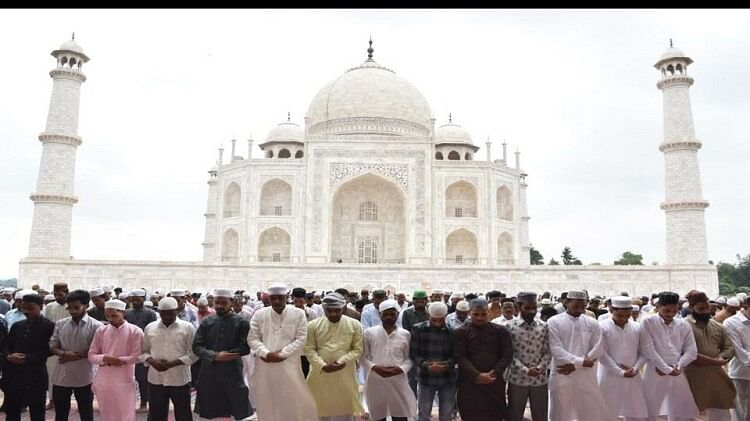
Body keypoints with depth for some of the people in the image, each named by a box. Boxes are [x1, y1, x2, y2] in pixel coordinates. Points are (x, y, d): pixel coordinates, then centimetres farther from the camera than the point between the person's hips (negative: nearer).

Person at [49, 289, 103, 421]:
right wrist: (64, 354, -16)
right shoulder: (60, 324, 3)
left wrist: (76, 356, -16)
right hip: (61, 377, 4)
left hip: (84, 378, -3)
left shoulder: (96, 326, -9)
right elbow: (52, 346, 3)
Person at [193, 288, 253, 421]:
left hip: (232, 373, -2)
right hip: (209, 373, 2)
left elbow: (246, 347, -10)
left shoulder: (241, 322, -4)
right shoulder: (206, 322, 4)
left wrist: (225, 355, -16)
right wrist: (215, 356, -16)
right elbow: (196, 346, -2)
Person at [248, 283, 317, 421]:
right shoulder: (259, 314, 3)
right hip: (264, 365, 2)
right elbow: (252, 338, 1)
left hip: (289, 365, -2)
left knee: (294, 401, 3)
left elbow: (301, 338, -5)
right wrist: (266, 353, -15)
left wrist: (282, 354, -13)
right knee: (267, 402, 11)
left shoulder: (298, 314, -3)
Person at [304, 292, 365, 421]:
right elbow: (309, 349, -4)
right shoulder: (313, 325, -2)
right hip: (320, 373, 1)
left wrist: (341, 362, -17)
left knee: (345, 405, 10)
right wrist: (323, 366, -17)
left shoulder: (354, 325, -3)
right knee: (322, 405, 13)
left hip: (345, 374, 0)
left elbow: (358, 349, -4)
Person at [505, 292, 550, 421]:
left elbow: (547, 352, 3)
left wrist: (540, 368, -13)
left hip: (540, 379, 2)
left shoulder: (544, 326, 4)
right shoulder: (510, 326, -5)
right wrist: (525, 370, -16)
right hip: (517, 379, -2)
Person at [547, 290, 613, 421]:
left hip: (586, 376, 2)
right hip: (561, 376, -2)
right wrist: (581, 361, -19)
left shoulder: (592, 323, 5)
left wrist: (575, 365, -11)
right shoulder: (554, 322, -3)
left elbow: (598, 349, -2)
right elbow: (556, 349, -11)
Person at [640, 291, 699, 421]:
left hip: (677, 375, 3)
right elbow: (648, 350, -12)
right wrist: (667, 369, -13)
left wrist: (677, 367, -10)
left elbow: (691, 351, 4)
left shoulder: (683, 325, 7)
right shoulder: (648, 323, -5)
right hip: (655, 373, -3)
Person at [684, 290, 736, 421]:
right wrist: (714, 361, -19)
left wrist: (721, 358, -9)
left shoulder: (718, 326, 12)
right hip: (692, 377, -6)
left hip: (716, 376, 6)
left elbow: (729, 348, 14)